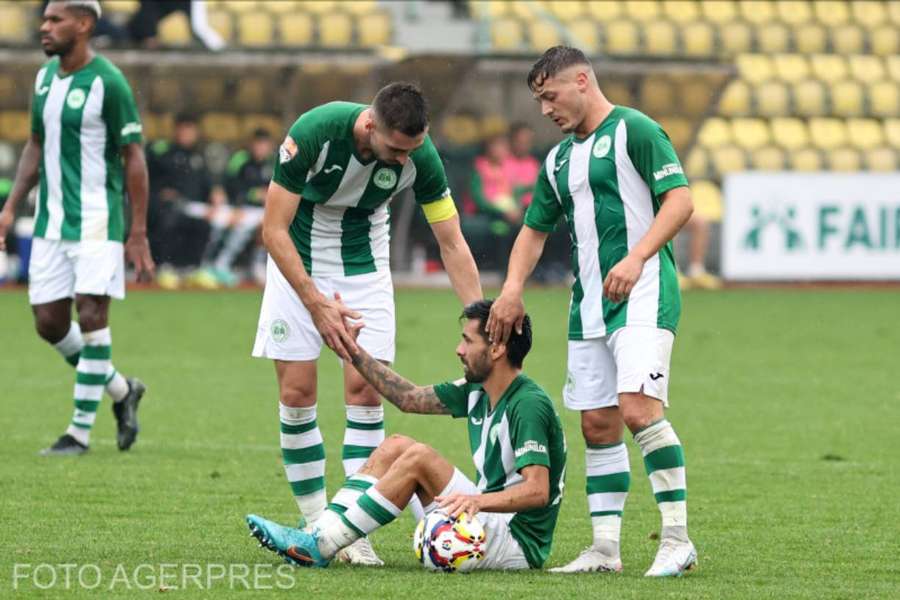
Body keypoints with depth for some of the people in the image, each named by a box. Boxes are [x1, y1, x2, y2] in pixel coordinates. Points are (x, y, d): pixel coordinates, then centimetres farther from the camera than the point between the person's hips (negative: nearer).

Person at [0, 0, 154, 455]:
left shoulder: (108, 83, -11)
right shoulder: (45, 77, 10)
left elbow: (134, 157, -10)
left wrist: (138, 234, -12)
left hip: (96, 221, -7)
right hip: (51, 222, 7)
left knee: (90, 316, -10)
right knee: (49, 323, 5)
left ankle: (81, 430, -4)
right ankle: (122, 391, 25)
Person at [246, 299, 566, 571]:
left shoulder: (528, 405, -19)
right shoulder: (477, 391, 9)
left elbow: (537, 491, -28)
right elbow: (410, 398, 19)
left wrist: (478, 500, -42)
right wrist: (353, 351, 16)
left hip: (518, 543, -9)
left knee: (417, 458, -22)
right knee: (395, 447, 3)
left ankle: (319, 547, -18)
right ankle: (319, 534, -8)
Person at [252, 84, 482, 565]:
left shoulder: (420, 156, -22)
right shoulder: (313, 133, -30)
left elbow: (452, 242, -13)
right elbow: (274, 229, -25)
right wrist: (316, 303, -32)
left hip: (365, 267, 2)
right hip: (297, 265, -2)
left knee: (366, 389, -9)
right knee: (296, 390, -6)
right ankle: (316, 525, 3)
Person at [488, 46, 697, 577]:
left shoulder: (634, 131, -5)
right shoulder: (559, 160, 19)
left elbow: (680, 200, -13)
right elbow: (535, 229, 26)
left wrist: (636, 258, -23)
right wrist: (513, 288, 10)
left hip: (642, 293, -8)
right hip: (589, 303, 8)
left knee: (639, 407, -20)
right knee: (597, 424, 6)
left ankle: (677, 540, -16)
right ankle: (605, 549, 11)